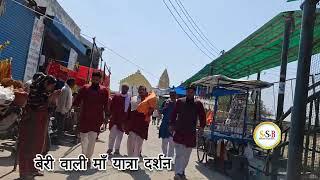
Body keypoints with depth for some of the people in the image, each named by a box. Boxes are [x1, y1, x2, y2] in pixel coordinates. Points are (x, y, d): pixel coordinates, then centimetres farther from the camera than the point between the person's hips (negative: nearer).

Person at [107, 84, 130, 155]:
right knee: (112, 134, -1)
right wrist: (112, 114, -1)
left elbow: (130, 109, 0)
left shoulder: (129, 98, -2)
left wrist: (126, 118, -3)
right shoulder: (116, 96, 3)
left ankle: (117, 149, 20)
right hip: (115, 118, 0)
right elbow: (111, 106, 6)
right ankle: (110, 148, 10)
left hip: (123, 120, 0)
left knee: (120, 135, 10)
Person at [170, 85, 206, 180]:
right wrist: (172, 124, 9)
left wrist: (202, 127, -4)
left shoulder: (198, 104, 3)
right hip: (179, 131, -1)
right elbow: (174, 114, 10)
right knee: (179, 153, -8)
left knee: (186, 155, 12)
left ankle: (182, 171, 28)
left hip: (191, 133, 2)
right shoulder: (180, 101, 3)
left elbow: (202, 116, 6)